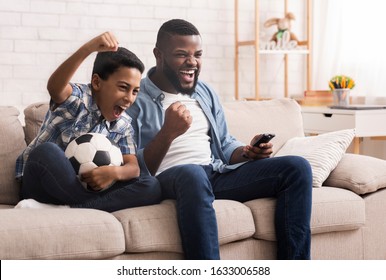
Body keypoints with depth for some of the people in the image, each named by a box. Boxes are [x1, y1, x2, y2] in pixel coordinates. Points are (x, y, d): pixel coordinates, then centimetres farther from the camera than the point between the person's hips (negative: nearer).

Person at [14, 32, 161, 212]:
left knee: (151, 187, -18)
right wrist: (89, 48, -50)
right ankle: (103, 207, -22)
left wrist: (115, 172, -26)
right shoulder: (77, 99, -10)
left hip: (85, 190, 5)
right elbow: (54, 86, -34)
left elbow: (133, 167, 0)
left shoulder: (122, 124, 8)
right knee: (46, 151, -38)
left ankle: (64, 211, -27)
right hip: (43, 188, -5)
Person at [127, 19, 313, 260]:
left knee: (297, 167, -8)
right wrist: (168, 133, -21)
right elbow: (135, 170, -7)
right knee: (193, 174, -43)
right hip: (167, 179, -7)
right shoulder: (136, 99, 0)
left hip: (217, 175, 7)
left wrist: (247, 151, 4)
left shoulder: (206, 93, 21)